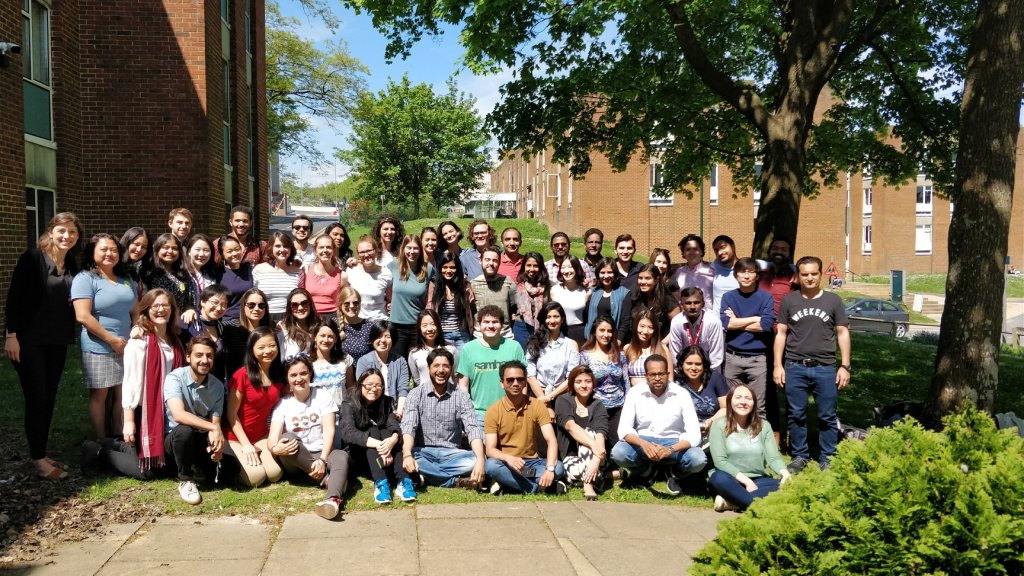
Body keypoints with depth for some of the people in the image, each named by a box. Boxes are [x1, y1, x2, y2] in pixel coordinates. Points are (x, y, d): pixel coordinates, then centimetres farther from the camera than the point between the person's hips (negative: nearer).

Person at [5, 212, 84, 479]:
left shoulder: (72, 264, 7)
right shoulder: (32, 258, -10)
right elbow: (13, 297, -11)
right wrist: (11, 335, -15)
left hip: (57, 342, 6)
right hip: (29, 340, -6)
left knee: (49, 399, 10)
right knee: (36, 399, -2)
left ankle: (41, 454, 21)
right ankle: (38, 459, 7)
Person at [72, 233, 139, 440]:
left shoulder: (126, 279, 14)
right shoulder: (85, 278, -8)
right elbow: (83, 317, -17)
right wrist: (112, 340, -15)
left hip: (126, 347, 6)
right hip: (99, 348, -6)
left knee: (121, 394, 8)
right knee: (100, 394, 2)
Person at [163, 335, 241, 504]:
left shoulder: (217, 386, -5)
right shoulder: (175, 378, -19)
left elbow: (215, 422, -7)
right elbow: (179, 415, -33)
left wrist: (216, 441, -29)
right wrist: (213, 428, -38)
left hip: (201, 441, 4)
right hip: (174, 438, -4)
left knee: (232, 467, -16)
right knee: (185, 430, -38)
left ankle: (194, 467, 14)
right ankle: (185, 480, -16)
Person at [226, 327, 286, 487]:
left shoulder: (279, 375, -1)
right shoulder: (242, 375, -18)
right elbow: (231, 414, -14)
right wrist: (246, 444, -16)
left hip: (262, 436, 5)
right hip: (237, 437, -4)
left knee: (275, 474, -15)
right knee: (256, 477, -20)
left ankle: (252, 456, 14)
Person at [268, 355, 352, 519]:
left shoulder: (323, 396, 4)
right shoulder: (283, 403, 4)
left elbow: (329, 430, -7)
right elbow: (273, 437, -9)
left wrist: (322, 459, -23)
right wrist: (275, 448, -35)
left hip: (321, 454, 0)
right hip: (294, 461, 1)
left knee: (341, 456, -34)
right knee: (286, 439, -32)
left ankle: (333, 499, -64)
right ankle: (326, 476, -27)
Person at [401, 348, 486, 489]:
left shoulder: (461, 397, 1)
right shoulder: (416, 394, -2)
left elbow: (473, 429, -11)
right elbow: (408, 426, -16)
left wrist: (480, 460, -30)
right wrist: (407, 455, -38)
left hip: (450, 454, 1)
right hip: (423, 452, -1)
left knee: (477, 459, -26)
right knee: (401, 457, -34)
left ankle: (426, 475, -26)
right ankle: (456, 481, -28)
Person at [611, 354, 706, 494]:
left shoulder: (681, 394, -12)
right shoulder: (635, 392, -9)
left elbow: (694, 434, -18)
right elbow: (624, 429, -14)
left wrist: (670, 450, -37)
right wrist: (643, 444, -36)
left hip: (673, 442, -1)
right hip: (643, 442, 1)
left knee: (698, 459, -31)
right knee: (618, 453, -30)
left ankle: (674, 474, 6)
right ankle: (645, 470, 6)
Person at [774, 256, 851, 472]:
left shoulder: (833, 301, 6)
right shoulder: (789, 301, 6)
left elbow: (843, 333, 7)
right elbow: (781, 334, 7)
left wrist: (845, 366, 1)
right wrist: (778, 365, 1)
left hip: (825, 368, 0)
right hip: (795, 367, 1)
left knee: (827, 417, 4)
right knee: (796, 415, 7)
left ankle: (828, 458, 16)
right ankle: (799, 456, 19)